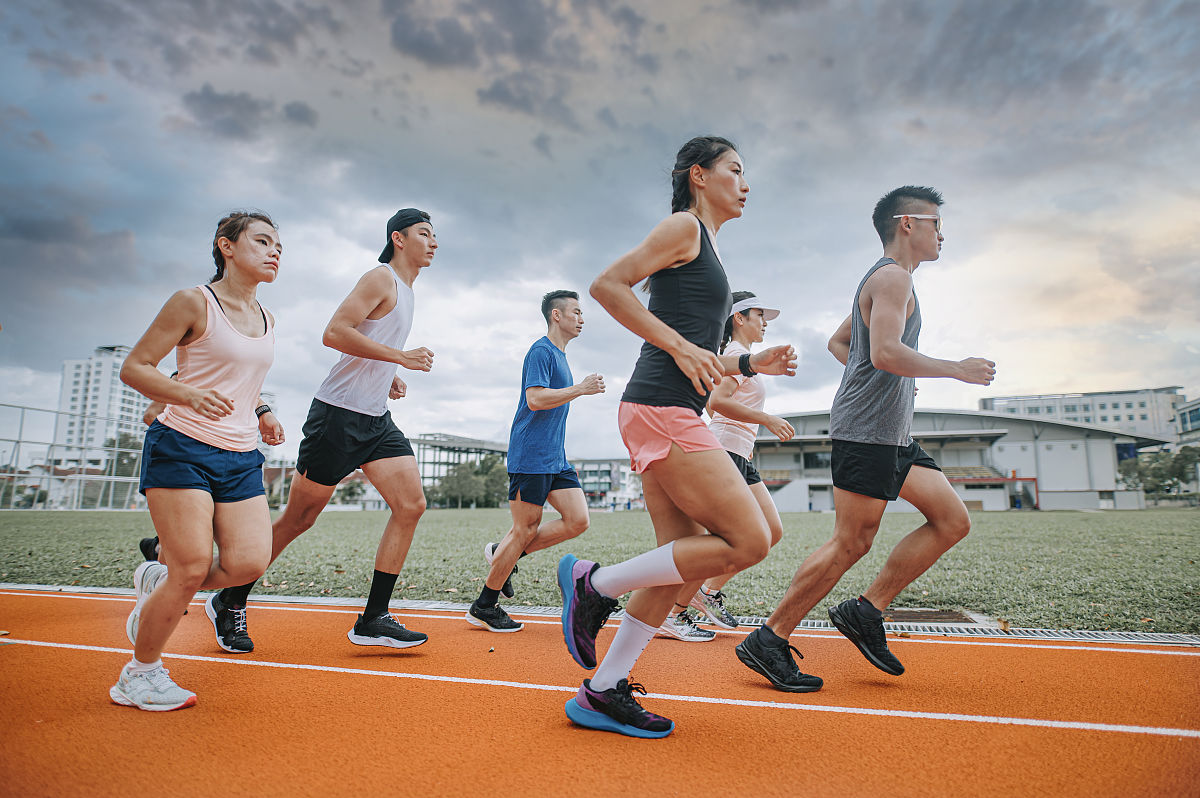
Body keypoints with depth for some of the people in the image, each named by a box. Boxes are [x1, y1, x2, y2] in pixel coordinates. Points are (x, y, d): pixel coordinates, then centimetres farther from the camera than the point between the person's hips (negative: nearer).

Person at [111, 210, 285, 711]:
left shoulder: (265, 319, 14)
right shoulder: (193, 303, -5)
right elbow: (134, 367, -6)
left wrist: (261, 412, 10)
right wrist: (189, 395, -24)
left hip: (241, 458, 6)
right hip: (182, 448, -6)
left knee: (249, 562, -8)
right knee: (192, 570, -8)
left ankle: (158, 581, 23)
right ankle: (140, 674, 17)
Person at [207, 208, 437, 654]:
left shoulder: (404, 291, 19)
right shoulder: (381, 278, -9)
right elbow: (334, 333, -21)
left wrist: (388, 377, 12)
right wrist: (400, 356, -19)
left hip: (376, 419, 8)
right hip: (338, 415, -8)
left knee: (411, 505, -6)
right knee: (298, 518, 2)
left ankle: (373, 620, 0)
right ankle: (230, 602, 23)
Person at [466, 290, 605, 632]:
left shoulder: (560, 355, 21)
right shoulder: (541, 351, -8)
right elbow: (535, 398, -21)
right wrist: (581, 389, -20)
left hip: (556, 459, 9)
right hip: (530, 456, -9)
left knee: (578, 520, -1)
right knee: (525, 529, -4)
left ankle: (502, 554, 13)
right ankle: (484, 606, 11)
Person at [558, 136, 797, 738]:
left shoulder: (705, 247, 28)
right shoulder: (684, 226, 1)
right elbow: (606, 285, -12)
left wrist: (750, 363, 16)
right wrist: (680, 345, -15)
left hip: (672, 416, 10)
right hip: (660, 408, -10)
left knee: (684, 560, 6)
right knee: (748, 541, -10)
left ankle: (602, 693, 13)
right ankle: (594, 583, -1)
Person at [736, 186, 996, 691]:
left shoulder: (882, 281, 24)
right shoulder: (893, 277, -8)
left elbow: (838, 342, 31)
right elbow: (886, 352, -23)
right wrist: (958, 369, -12)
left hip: (892, 434, 11)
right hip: (866, 431, -11)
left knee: (953, 521, 7)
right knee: (850, 543, -9)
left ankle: (865, 612, 9)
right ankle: (768, 641, 1)